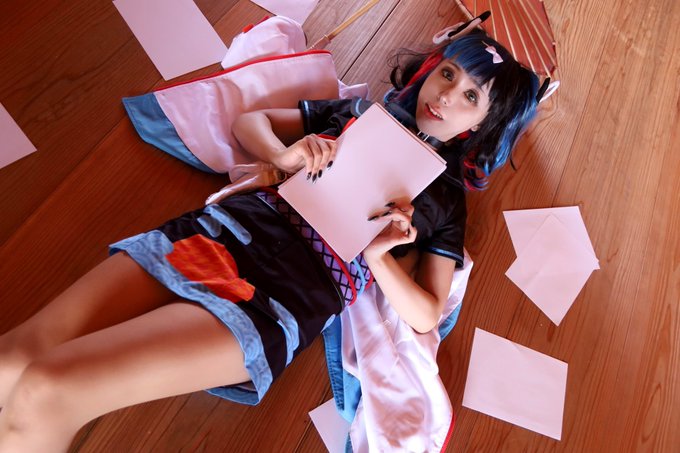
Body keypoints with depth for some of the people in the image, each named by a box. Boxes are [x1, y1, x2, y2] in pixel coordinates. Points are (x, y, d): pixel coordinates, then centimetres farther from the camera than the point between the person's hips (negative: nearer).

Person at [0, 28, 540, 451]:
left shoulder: (444, 199, 12)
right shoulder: (358, 112, 19)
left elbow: (426, 316, 7)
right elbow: (248, 121, 21)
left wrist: (378, 254, -10)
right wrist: (286, 156, 0)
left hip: (285, 297, -3)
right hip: (225, 227, 4)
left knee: (43, 392, -17)